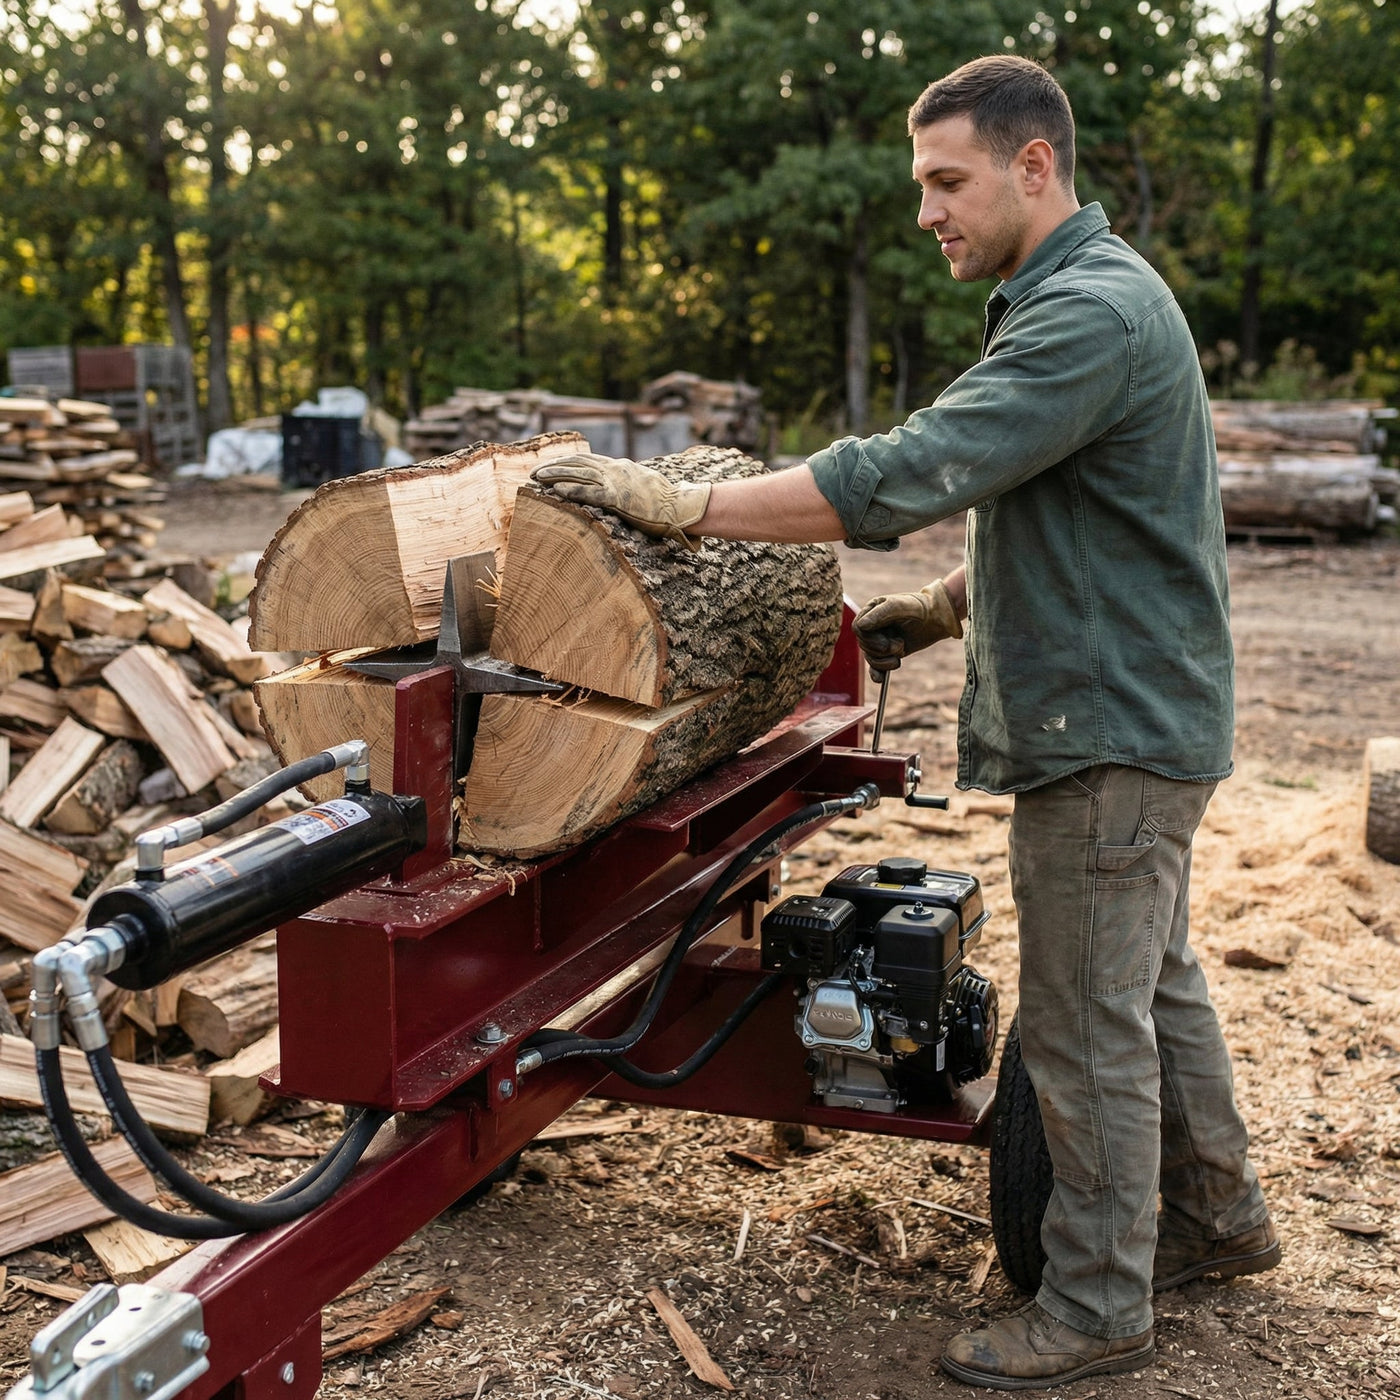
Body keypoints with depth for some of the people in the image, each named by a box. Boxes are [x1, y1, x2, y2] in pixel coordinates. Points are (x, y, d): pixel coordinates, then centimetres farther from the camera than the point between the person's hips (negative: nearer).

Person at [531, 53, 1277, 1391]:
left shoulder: (1091, 312, -22)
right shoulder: (1077, 298, 14)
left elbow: (909, 473, -30)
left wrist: (682, 504, -27)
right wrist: (945, 604, 11)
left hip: (1108, 731, -10)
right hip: (1134, 720, 10)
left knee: (1086, 1027, 1)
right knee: (1150, 981, 22)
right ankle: (1214, 1215, 39)